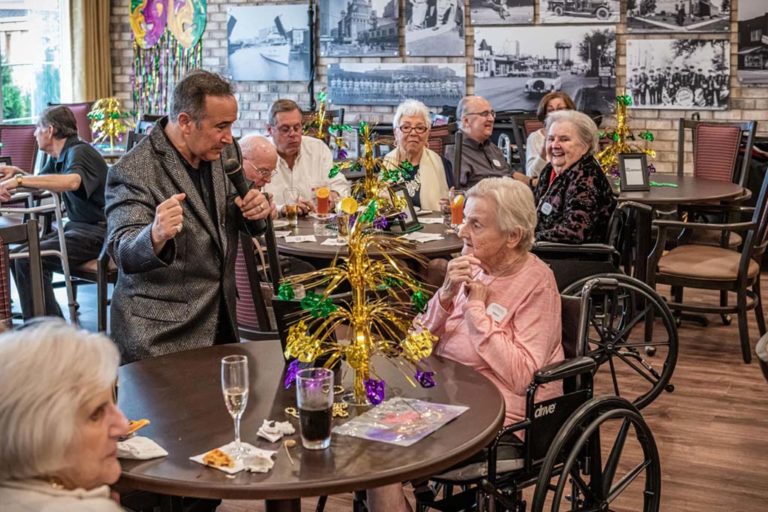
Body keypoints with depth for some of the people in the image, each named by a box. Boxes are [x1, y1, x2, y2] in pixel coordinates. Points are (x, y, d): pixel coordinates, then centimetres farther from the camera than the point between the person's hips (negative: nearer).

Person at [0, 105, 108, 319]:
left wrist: (18, 180, -37)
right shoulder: (59, 157, 13)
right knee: (18, 257, 7)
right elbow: (40, 183, 30)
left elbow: (72, 181, -39)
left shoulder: (79, 152, -16)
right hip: (76, 226, 10)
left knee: (28, 261, -20)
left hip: (98, 231, -10)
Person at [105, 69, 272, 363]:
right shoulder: (133, 172, -18)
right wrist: (155, 237, -48)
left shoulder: (224, 151, 2)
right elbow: (124, 253, -25)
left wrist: (254, 211, -11)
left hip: (220, 321, 6)